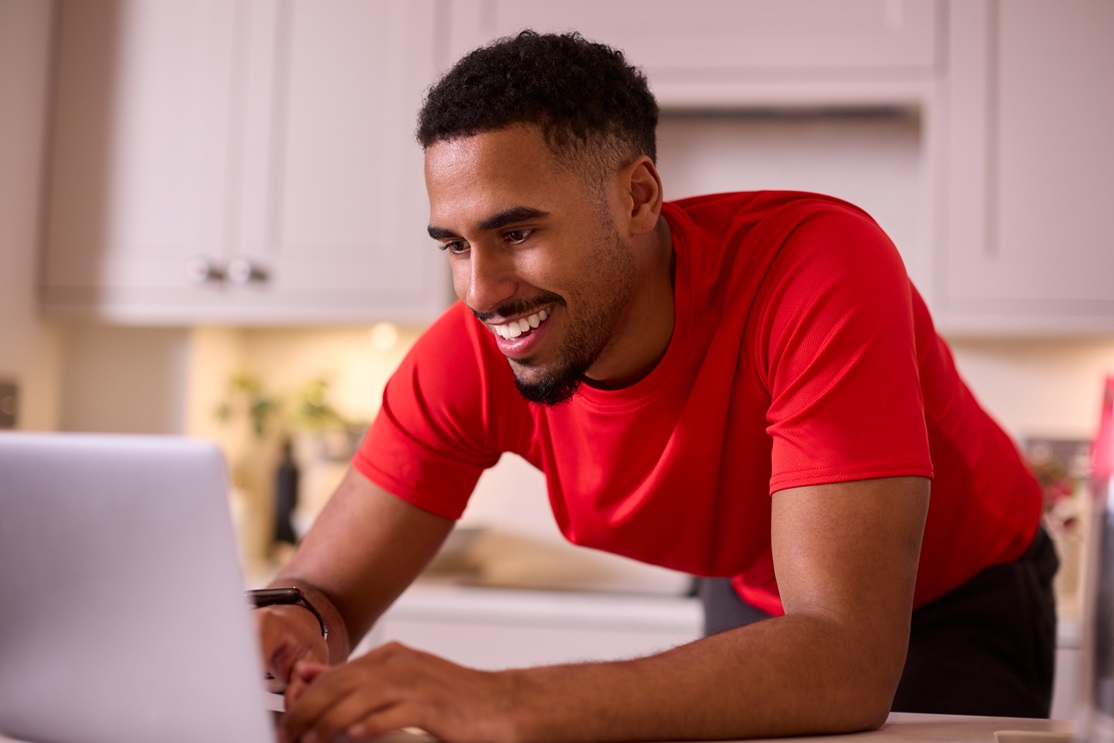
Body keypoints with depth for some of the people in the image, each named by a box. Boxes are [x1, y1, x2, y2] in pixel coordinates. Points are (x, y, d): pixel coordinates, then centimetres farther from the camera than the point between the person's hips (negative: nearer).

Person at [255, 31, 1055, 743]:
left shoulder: (819, 265, -37)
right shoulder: (469, 357, -22)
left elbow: (850, 663, -43)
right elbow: (326, 593, -16)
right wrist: (292, 629, -40)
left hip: (964, 603, -2)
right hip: (758, 607, 3)